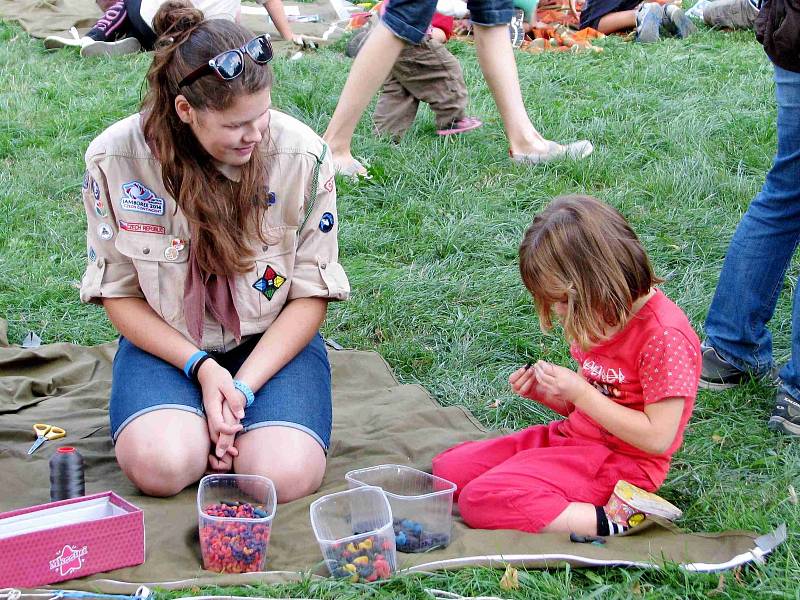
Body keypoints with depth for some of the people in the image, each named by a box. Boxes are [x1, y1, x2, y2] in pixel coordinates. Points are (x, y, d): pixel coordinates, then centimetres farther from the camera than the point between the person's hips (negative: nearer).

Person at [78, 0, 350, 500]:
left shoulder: (303, 154, -15)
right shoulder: (114, 158, -14)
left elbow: (311, 295, -7)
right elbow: (120, 293, -3)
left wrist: (243, 386, -18)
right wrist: (200, 367, -17)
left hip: (272, 340, 0)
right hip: (168, 341, 0)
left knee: (286, 476, -26)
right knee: (161, 466, -29)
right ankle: (197, 419, 6)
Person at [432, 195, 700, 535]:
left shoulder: (665, 334, -21)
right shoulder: (598, 318, 7)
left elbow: (658, 438, -22)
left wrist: (580, 392, -20)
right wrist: (546, 393, -4)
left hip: (620, 461, -10)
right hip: (573, 435, 10)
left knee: (480, 501, -24)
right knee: (448, 470, 1)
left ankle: (616, 523, -19)